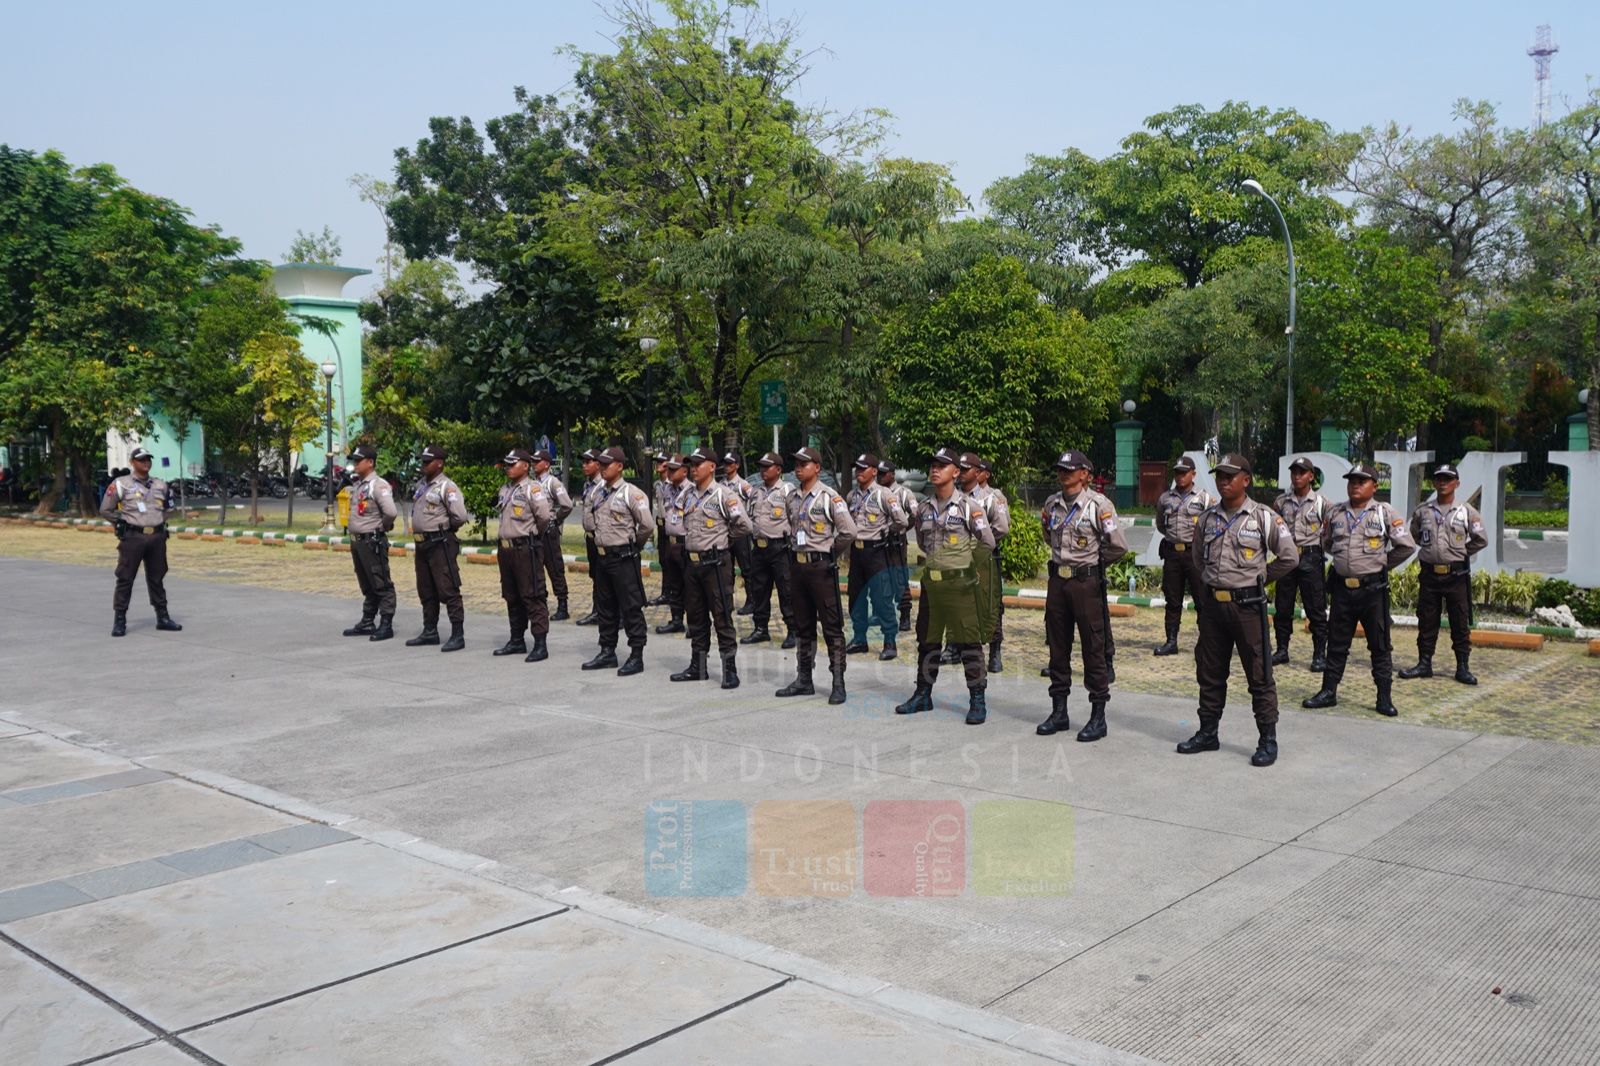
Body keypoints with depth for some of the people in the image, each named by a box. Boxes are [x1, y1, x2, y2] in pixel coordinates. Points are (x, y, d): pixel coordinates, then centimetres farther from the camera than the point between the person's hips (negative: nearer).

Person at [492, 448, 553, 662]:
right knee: (511, 597, 15)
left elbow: (545, 516, -18)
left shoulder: (532, 488, -11)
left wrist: (534, 536, -3)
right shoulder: (505, 489, 15)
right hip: (505, 548, 9)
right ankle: (517, 640, 24)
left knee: (533, 597, -8)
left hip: (525, 549, -9)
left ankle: (540, 645, -7)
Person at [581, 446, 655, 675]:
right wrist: (600, 538, 16)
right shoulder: (597, 495, 10)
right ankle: (607, 652, 23)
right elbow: (590, 519, 26)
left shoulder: (631, 493, -12)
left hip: (624, 558, -8)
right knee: (605, 607, 14)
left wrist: (634, 544, -3)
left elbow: (647, 525, -16)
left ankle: (636, 656, 2)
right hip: (602, 556, 8)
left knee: (631, 608, -3)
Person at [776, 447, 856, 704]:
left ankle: (838, 684, 0)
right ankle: (803, 680, 21)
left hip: (821, 566, -7)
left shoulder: (829, 497, -9)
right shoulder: (793, 499, 12)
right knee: (803, 626, 13)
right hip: (798, 565, 7)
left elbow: (849, 531, -12)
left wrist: (827, 548, -3)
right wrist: (797, 547, 13)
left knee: (832, 627, -3)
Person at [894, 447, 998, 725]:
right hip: (931, 582, 5)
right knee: (927, 640, 13)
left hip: (960, 584, -5)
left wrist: (964, 564, 3)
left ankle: (978, 701, 5)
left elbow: (988, 542, -4)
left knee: (968, 642, -2)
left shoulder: (969, 506, -7)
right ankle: (923, 696, 24)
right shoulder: (923, 507, 9)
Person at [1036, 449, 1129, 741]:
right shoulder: (1052, 504, 7)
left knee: (1094, 649, -1)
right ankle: (1059, 712, 21)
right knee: (1057, 648, 11)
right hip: (1057, 580, 6)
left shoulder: (1098, 504, -10)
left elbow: (1119, 545, -9)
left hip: (1086, 582, -6)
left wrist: (1093, 563, 2)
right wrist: (1064, 558, 11)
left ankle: (1098, 717, 6)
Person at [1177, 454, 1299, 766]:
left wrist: (1260, 578, 1)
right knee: (1209, 672, 12)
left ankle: (1268, 740, 6)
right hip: (1213, 603, 5)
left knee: (1259, 675, -1)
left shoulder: (1264, 517, -5)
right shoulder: (1207, 518, 8)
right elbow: (1197, 553, 24)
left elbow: (1289, 557, -2)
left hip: (1247, 604, -5)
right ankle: (1207, 733, 23)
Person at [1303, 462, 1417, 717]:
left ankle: (1385, 697, 11)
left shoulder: (1385, 513, -3)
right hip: (1342, 587, 3)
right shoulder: (1335, 513, 7)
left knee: (1380, 645, 4)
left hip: (1373, 588, -3)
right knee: (1336, 644, 10)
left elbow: (1407, 546, -2)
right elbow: (1326, 543, 21)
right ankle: (1328, 691, 18)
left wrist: (1381, 564, 3)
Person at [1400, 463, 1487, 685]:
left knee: (1461, 623, 2)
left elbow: (1481, 540, 6)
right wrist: (1430, 550, 10)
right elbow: (1414, 536, 19)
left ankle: (1463, 667, 9)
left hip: (1457, 574, -2)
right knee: (1426, 621, 7)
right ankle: (1424, 664, 16)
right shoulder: (1422, 510, 4)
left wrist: (1460, 553, 3)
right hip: (1429, 573, 2)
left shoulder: (1467, 511, -1)